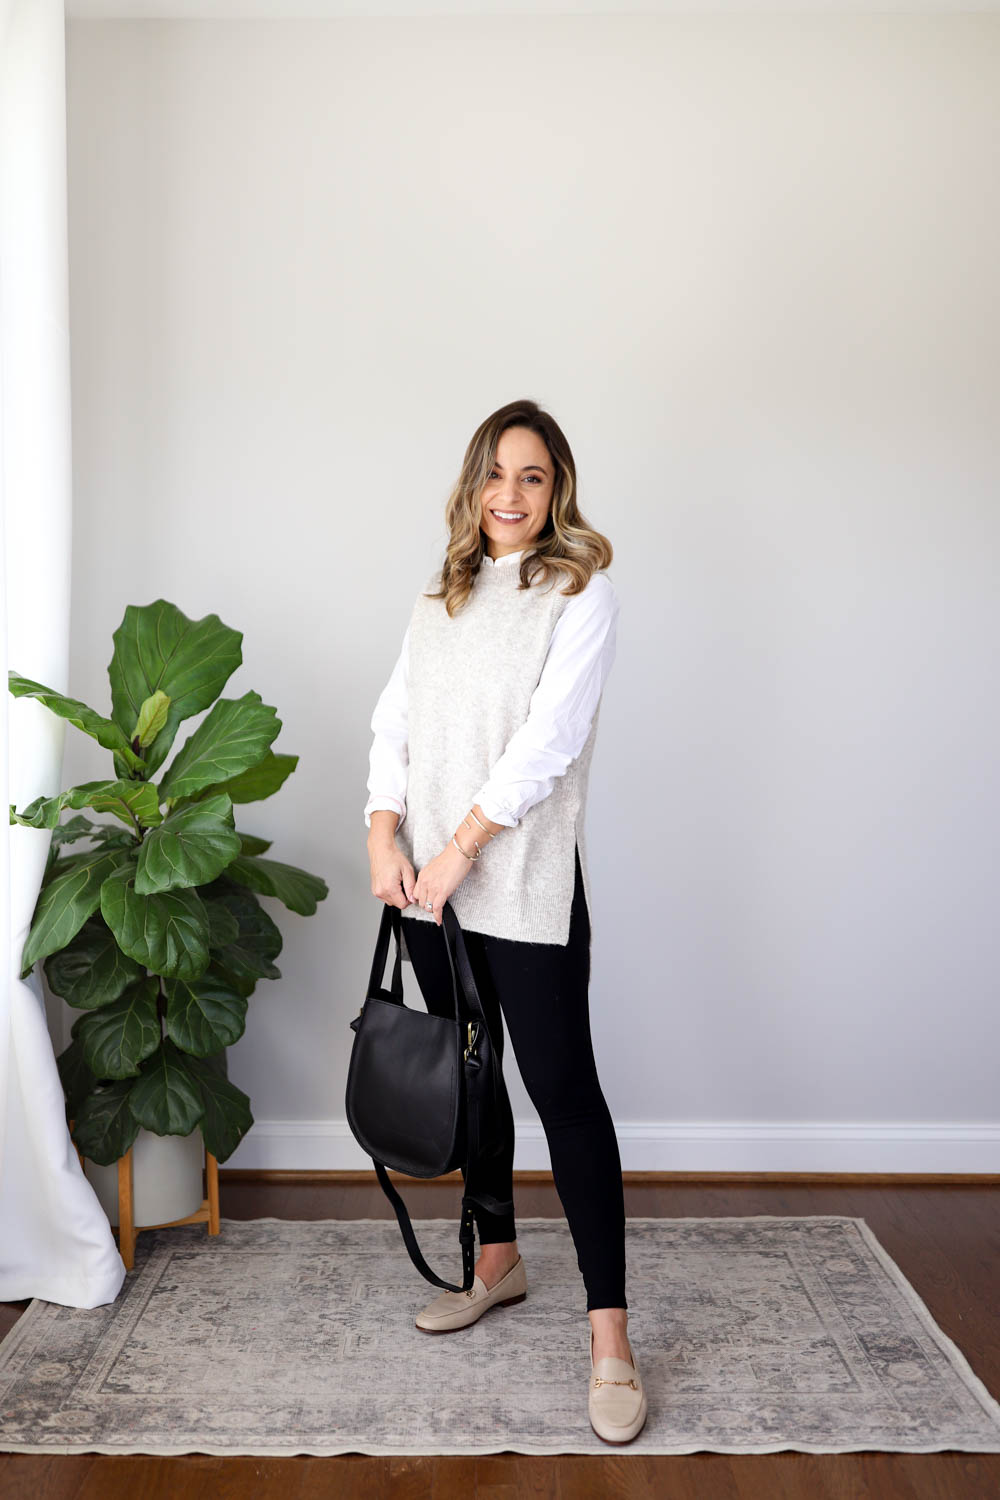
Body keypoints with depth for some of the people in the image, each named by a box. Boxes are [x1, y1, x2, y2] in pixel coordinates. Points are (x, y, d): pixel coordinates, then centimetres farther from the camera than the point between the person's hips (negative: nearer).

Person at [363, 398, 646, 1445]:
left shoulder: (581, 592, -4)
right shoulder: (440, 597, 14)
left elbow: (547, 739, -14)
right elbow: (395, 719, 9)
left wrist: (459, 849, -16)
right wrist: (385, 835, -4)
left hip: (527, 885, -6)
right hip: (428, 881, 6)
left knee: (562, 1086, -6)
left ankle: (609, 1335, 2)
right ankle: (497, 1261, 34)